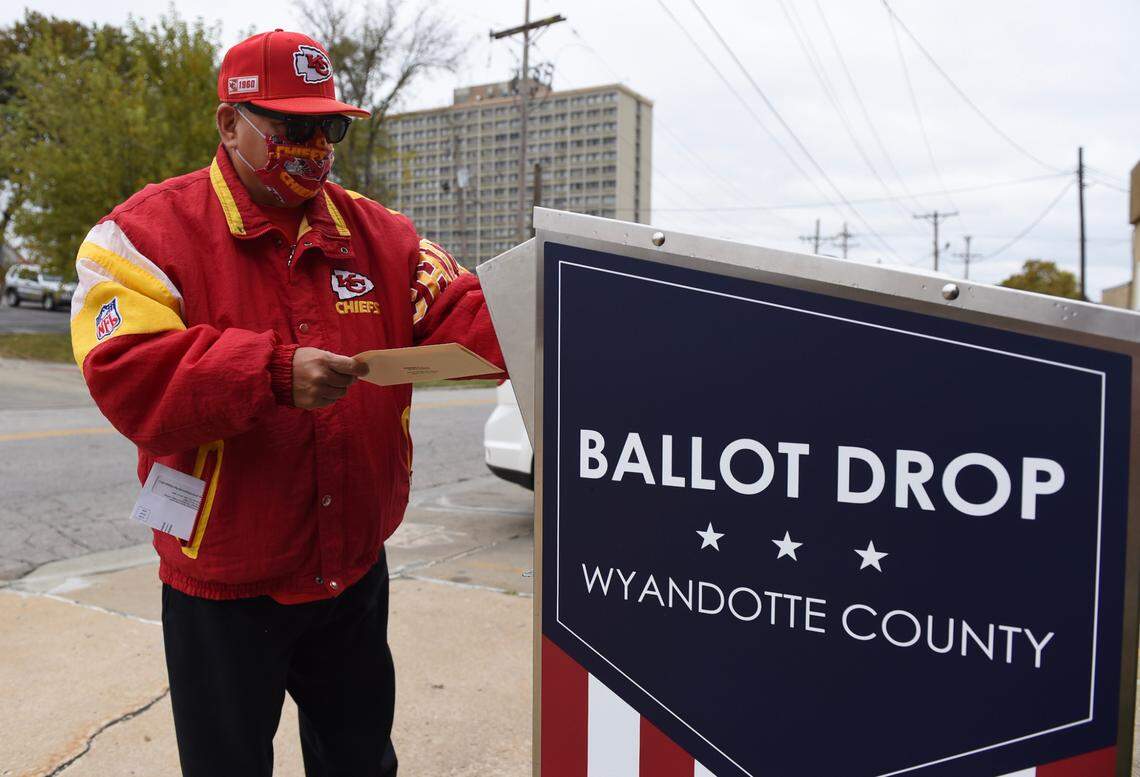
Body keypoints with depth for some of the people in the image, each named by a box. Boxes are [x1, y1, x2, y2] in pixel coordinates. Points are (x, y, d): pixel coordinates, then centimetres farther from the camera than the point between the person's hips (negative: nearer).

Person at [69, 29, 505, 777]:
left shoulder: (378, 234, 3)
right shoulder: (147, 232, -9)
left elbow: (462, 317, -4)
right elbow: (124, 374, -22)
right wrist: (273, 373, -34)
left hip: (354, 570, 4)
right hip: (225, 582, -3)